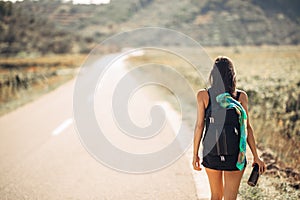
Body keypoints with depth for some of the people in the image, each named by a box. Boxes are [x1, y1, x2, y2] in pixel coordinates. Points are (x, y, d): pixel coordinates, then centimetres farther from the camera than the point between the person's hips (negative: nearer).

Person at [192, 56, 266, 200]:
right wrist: (256, 157, 4)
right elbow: (247, 128, -3)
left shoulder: (203, 95, -5)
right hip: (234, 155, -1)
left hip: (211, 153, 1)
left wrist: (195, 154, 4)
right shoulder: (241, 96, -3)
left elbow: (199, 126, -5)